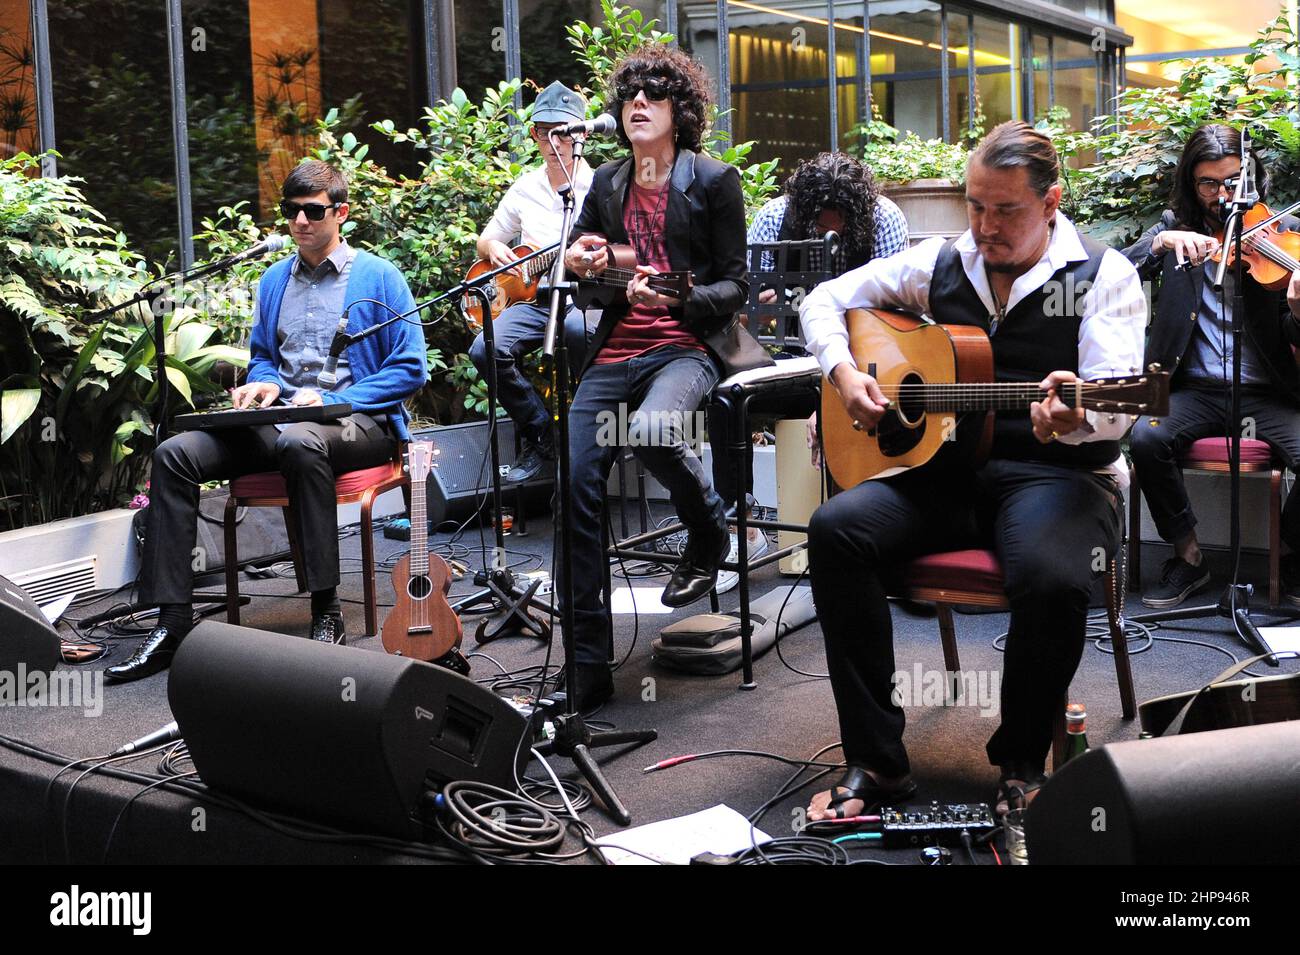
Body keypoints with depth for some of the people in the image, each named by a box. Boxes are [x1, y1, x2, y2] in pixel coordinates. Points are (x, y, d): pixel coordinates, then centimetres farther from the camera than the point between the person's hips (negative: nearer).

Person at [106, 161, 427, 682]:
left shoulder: (378, 277, 1)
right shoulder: (274, 280, 19)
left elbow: (410, 368, -4)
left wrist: (334, 400, -14)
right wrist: (263, 383, 3)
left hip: (358, 422, -5)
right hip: (280, 419, 6)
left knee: (299, 442, -42)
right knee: (175, 454, -17)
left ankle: (326, 612, -34)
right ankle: (173, 619, -18)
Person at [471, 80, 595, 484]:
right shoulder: (524, 189, 15)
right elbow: (486, 240, 26)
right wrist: (493, 247, 2)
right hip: (532, 298, 4)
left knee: (577, 329, -40)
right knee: (487, 349, -25)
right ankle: (539, 438, -7)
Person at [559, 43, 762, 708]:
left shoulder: (714, 180, 2)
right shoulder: (608, 183, 15)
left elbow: (733, 286, 0)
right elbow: (575, 254, 24)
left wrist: (671, 297, -18)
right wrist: (577, 263, -2)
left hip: (688, 346, -4)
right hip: (616, 350, 5)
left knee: (648, 429, -38)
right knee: (574, 484, -13)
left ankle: (708, 534, -3)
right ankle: (584, 662, -6)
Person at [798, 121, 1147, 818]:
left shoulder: (1101, 276, -1)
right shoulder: (941, 264, 11)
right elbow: (825, 300, 19)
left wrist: (1075, 418, -38)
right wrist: (843, 373, 0)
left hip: (1054, 474, -3)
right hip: (943, 466, 4)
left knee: (1052, 577, -37)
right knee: (837, 529, -24)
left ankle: (1022, 764, -7)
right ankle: (874, 764, -16)